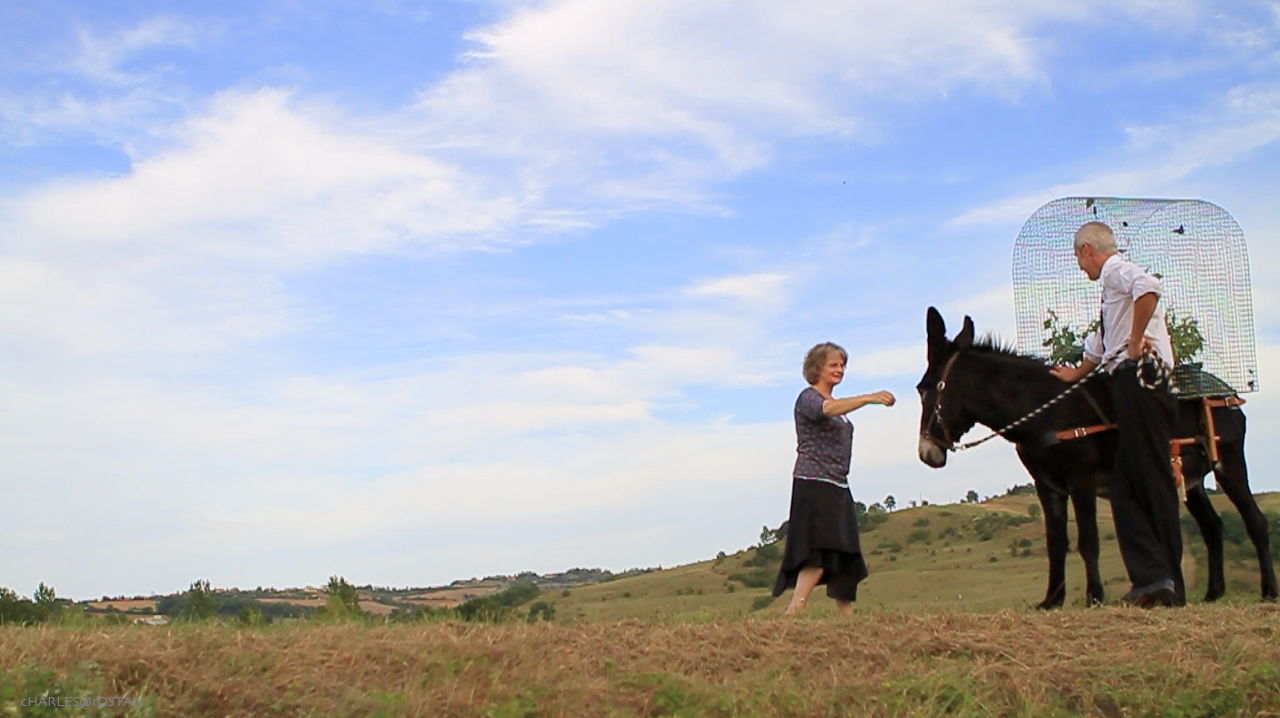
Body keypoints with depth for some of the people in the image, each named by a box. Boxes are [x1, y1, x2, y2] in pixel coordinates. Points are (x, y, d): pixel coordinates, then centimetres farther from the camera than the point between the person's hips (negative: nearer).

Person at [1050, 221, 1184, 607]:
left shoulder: (1116, 271, -4)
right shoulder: (1113, 284, 26)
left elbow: (1148, 287, -29)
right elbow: (1101, 346, 38)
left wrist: (1136, 340, -21)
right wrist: (1075, 374, 48)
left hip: (1139, 378, -10)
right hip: (1129, 383, 10)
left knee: (1153, 482, -9)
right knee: (1125, 487, 7)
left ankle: (1168, 584, -7)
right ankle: (1151, 578, 4)